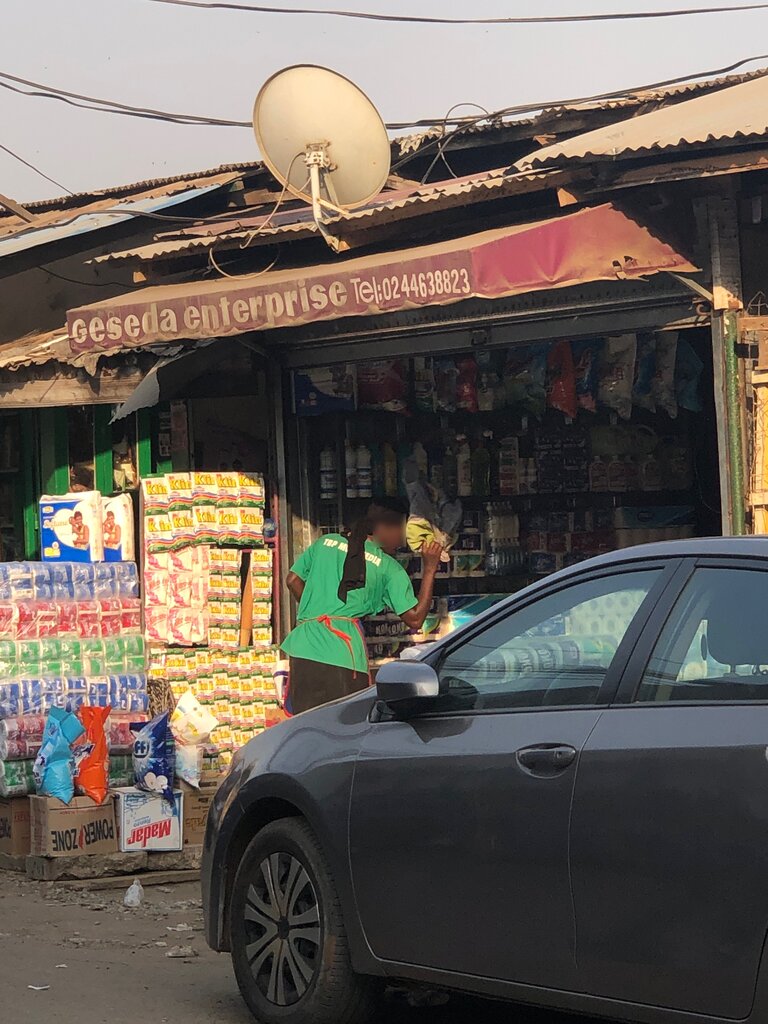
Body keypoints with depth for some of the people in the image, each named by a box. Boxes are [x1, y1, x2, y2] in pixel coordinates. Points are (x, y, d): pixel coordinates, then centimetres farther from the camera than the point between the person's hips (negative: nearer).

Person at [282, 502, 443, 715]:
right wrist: (430, 570, 9)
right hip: (344, 654, -4)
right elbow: (415, 619, 3)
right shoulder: (389, 568, 6)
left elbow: (293, 580, 20)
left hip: (304, 647, 4)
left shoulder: (326, 542, 17)